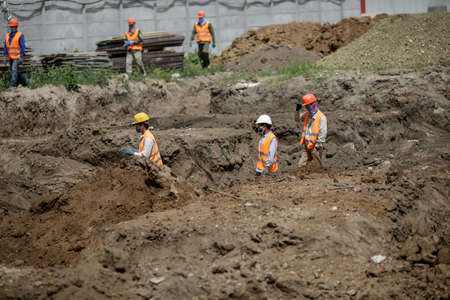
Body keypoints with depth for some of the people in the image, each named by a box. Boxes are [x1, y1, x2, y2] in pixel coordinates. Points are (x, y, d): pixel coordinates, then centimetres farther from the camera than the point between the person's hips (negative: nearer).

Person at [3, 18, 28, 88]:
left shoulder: (20, 35, -9)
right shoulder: (7, 36, 9)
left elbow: (23, 47, -12)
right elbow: (5, 47, 10)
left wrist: (21, 57, -19)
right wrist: (5, 57, 2)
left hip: (17, 57, -7)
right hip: (11, 58, 7)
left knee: (14, 70, -17)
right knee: (15, 71, 11)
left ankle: (13, 85, -19)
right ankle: (24, 81, 29)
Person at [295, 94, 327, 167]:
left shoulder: (321, 117, -15)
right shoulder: (307, 114, 9)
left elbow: (323, 133, -18)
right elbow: (297, 120, 24)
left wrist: (319, 145, -21)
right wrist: (297, 110, 8)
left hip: (315, 145, -7)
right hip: (306, 144, 7)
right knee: (302, 165, 5)